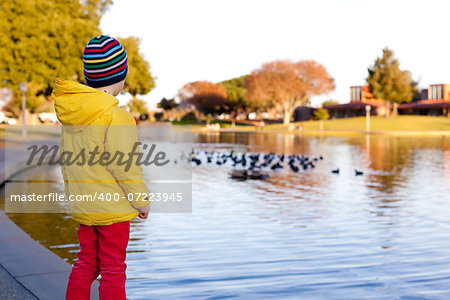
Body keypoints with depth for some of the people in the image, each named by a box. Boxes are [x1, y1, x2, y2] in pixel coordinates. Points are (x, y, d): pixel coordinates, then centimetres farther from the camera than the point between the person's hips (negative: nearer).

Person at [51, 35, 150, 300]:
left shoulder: (71, 114, 3)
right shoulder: (115, 117, -21)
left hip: (83, 206, 7)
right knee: (113, 268, 5)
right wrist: (141, 200, -6)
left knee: (87, 263, 20)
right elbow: (124, 166, -20)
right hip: (113, 207, -7)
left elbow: (66, 159, 11)